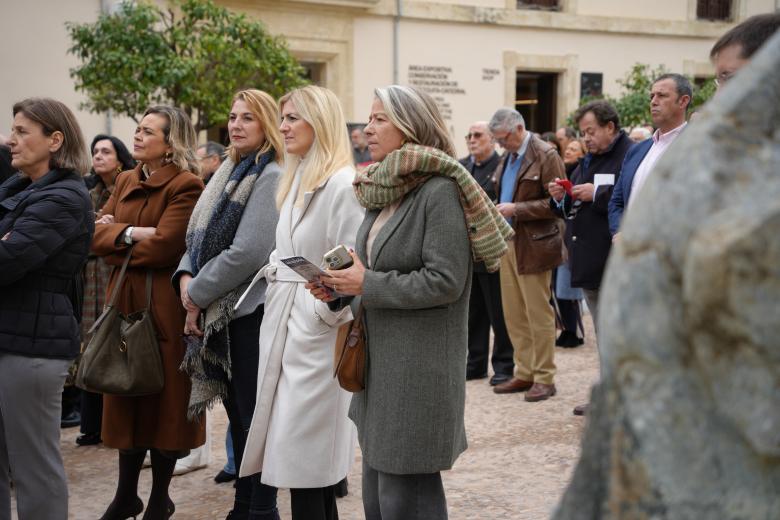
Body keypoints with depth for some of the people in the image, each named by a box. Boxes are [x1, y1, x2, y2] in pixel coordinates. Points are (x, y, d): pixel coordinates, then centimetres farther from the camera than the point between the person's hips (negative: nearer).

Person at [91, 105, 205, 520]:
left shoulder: (187, 186, -10)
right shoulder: (126, 181, 14)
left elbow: (162, 246, -19)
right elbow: (97, 233, 3)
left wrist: (115, 241, -5)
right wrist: (132, 233, -15)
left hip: (164, 303, -7)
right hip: (123, 299, 7)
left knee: (164, 397, 3)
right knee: (126, 392, 11)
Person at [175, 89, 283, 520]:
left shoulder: (271, 177, -13)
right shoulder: (229, 173, 14)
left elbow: (248, 252, -21)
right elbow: (200, 235, 14)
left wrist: (198, 294, -13)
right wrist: (187, 277, -5)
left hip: (252, 312, -8)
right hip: (222, 313, 8)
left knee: (255, 418, 0)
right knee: (238, 416, 16)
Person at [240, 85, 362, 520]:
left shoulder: (343, 183, -14)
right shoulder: (297, 180, 16)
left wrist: (321, 314, -16)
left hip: (317, 330, -9)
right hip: (286, 323, 9)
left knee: (305, 455, -5)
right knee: (307, 458, 13)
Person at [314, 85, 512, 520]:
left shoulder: (439, 191, -14)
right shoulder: (384, 189, 12)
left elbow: (444, 282, -20)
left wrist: (368, 284, -16)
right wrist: (340, 287, 2)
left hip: (419, 368, -9)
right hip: (381, 362, 9)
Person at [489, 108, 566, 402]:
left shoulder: (545, 155, -9)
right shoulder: (507, 157, 14)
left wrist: (516, 209, -19)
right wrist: (499, 209, 6)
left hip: (533, 245, -8)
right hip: (508, 242, 8)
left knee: (538, 313, -1)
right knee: (514, 314, 10)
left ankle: (544, 378, 8)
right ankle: (524, 373, 20)